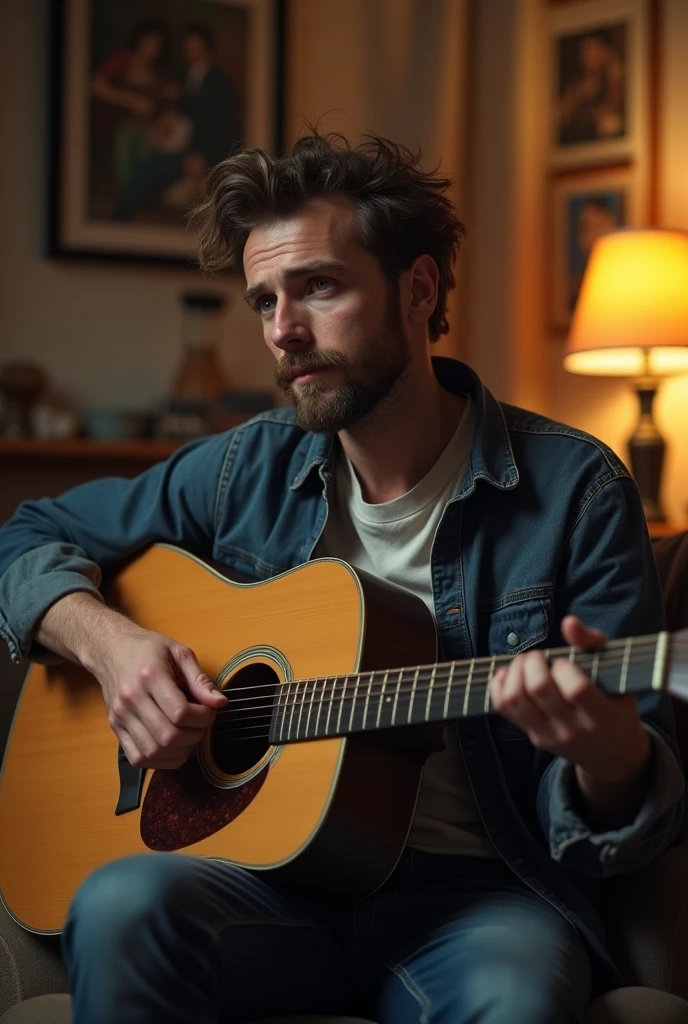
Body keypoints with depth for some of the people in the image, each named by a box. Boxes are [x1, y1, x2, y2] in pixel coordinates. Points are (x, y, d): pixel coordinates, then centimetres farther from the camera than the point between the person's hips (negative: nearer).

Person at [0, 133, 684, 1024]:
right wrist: (105, 640, -3)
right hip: (279, 877, 3)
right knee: (123, 905, -30)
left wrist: (605, 745, -30)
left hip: (475, 891, -3)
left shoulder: (574, 489, -4)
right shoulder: (247, 472, 7)